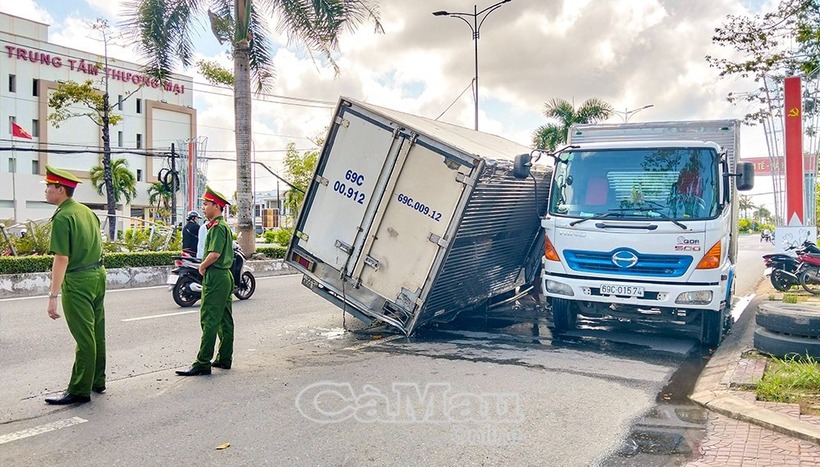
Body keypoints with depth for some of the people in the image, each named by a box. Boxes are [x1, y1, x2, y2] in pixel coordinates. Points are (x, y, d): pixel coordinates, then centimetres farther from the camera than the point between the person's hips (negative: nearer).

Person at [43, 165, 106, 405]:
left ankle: (79, 390, 4)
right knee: (96, 333, 15)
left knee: (84, 338, -3)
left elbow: (61, 259, -21)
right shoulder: (87, 211, 10)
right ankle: (97, 381, 26)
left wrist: (53, 296, -20)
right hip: (98, 275, 9)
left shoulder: (62, 217, -16)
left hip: (78, 281, -9)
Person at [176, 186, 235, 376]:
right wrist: (205, 266, 10)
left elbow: (214, 254, -23)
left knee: (209, 321, -8)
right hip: (226, 276, 10)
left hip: (215, 277, -10)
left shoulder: (217, 226, -14)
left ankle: (202, 363, -6)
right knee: (225, 320, 12)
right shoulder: (224, 225, 17)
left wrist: (202, 266, -7)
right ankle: (224, 358, 20)